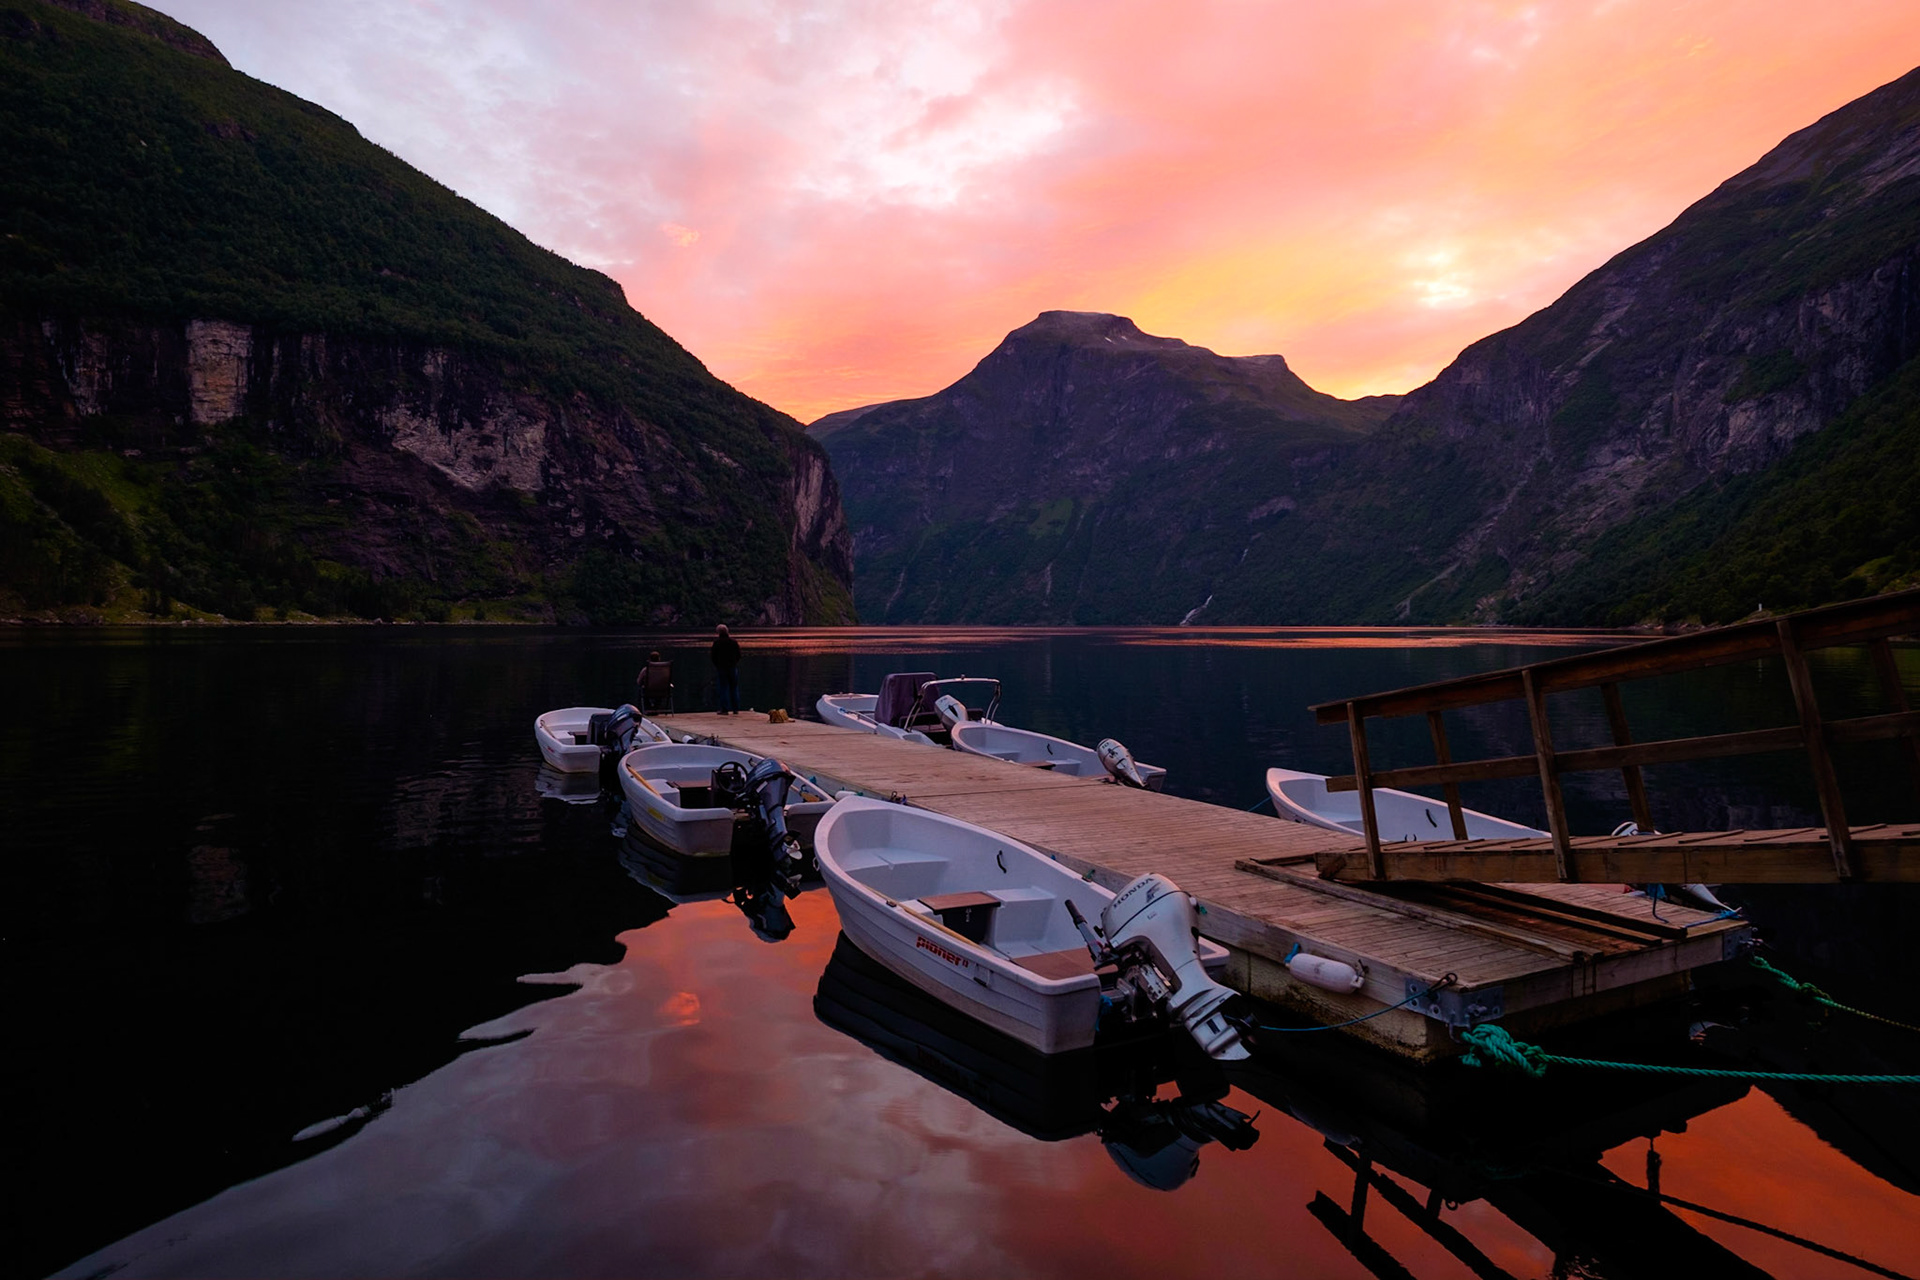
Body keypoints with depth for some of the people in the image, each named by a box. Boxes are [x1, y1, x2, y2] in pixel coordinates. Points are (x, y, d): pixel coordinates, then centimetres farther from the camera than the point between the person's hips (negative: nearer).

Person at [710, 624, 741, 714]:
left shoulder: (717, 642, -7)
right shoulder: (734, 642, 3)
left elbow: (713, 656, -3)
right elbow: (739, 655, 6)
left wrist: (717, 665, 12)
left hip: (721, 668, -3)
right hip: (733, 668, 3)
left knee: (723, 689, 1)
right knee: (734, 688, 10)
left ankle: (725, 709, -3)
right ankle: (735, 709, 10)